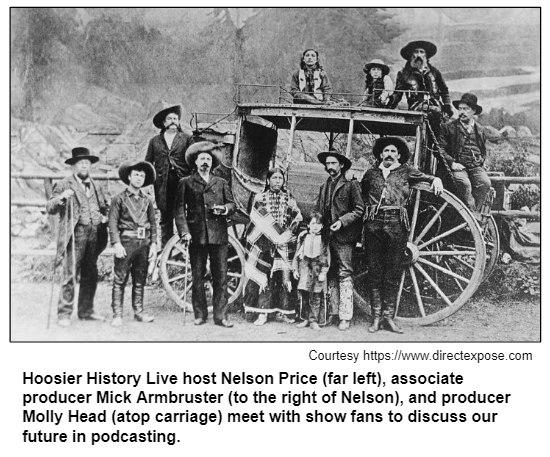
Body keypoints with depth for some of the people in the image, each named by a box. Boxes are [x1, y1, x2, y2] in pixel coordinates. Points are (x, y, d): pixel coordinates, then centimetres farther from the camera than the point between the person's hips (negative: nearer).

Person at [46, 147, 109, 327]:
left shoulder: (96, 186, 20)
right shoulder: (64, 185, 3)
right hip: (75, 234, -6)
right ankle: (64, 314, -4)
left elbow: (105, 206, 31)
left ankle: (86, 311, 20)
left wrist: (105, 216, 11)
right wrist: (60, 198, -22)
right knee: (70, 275, -9)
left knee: (90, 275, 9)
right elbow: (50, 209, -3)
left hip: (95, 234, 6)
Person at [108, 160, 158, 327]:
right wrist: (117, 243, -13)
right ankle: (117, 315, -2)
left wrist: (153, 244, 7)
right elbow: (113, 222, -4)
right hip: (126, 242, -4)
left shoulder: (147, 201, 13)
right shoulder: (119, 198, 1)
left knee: (140, 280, 9)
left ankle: (139, 312, 15)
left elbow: (153, 224, 15)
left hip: (144, 243, 4)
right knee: (120, 280, -4)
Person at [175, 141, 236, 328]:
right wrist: (184, 231, -9)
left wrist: (225, 208, -9)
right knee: (197, 277, 3)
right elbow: (180, 209, 4)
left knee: (221, 277, -3)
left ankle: (220, 316, 1)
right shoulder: (186, 183, 10)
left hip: (219, 235, 1)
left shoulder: (221, 183, 18)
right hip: (196, 236, -1)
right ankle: (200, 315, 12)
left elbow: (232, 204, 15)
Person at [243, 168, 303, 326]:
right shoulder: (260, 197, 6)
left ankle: (284, 311, 5)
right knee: (263, 277, -4)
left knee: (284, 276, -2)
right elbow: (257, 221, -1)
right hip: (263, 243, -1)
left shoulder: (289, 198, 11)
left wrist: (288, 233, -8)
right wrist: (275, 235, -9)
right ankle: (262, 313, 0)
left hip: (284, 242, 1)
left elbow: (297, 218, 6)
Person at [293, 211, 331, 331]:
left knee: (316, 297, -1)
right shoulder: (303, 237, 5)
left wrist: (323, 272, -8)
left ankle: (314, 321, 4)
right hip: (304, 269, 2)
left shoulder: (324, 239, -1)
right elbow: (297, 253, 10)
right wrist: (295, 269, 6)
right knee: (305, 296, 6)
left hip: (317, 270, -2)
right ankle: (306, 319, 16)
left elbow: (326, 257, -1)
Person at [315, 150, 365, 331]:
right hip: (327, 235, 6)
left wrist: (342, 221, -14)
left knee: (345, 274, -6)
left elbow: (359, 209, -5)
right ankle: (332, 312, 12)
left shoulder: (351, 185, -1)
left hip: (343, 236, -6)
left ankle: (345, 316, -4)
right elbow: (318, 210, 21)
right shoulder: (324, 187, 19)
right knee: (331, 275, 6)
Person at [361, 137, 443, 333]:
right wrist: (368, 207, 14)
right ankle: (376, 317, 7)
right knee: (375, 273, 2)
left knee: (392, 274, -1)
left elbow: (424, 177, 7)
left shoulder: (406, 172, 12)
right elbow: (361, 194, 27)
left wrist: (436, 180, -13)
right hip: (374, 223, 1)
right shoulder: (371, 173, 16)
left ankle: (388, 316, 5)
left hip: (397, 223, -1)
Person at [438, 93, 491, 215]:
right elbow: (440, 148, 0)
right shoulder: (448, 127, 7)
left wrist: (480, 161, 9)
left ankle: (474, 212, -19)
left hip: (475, 167, 3)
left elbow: (484, 151, 30)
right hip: (457, 167, -3)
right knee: (464, 183, -34)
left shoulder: (479, 130, 20)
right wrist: (452, 163, -12)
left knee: (485, 183, -28)